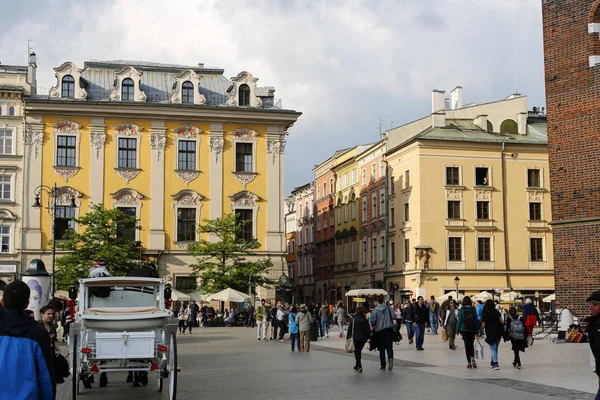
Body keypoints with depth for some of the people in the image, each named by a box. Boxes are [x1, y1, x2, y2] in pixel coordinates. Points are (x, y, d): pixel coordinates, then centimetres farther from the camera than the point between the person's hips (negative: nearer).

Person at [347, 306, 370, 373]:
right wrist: (368, 337, 8)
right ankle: (357, 366, 25)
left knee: (357, 352, 1)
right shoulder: (365, 320, 1)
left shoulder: (353, 320, -4)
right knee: (359, 351, 18)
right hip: (363, 338, 3)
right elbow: (368, 330, 1)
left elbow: (349, 329, -4)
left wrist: (349, 337, 3)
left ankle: (359, 366, -17)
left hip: (355, 338, -3)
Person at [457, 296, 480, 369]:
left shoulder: (461, 310, -7)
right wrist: (477, 330, 6)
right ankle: (473, 359, -4)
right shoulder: (473, 310, -1)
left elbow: (459, 321, -7)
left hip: (464, 330, -2)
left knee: (467, 346, 5)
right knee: (471, 345, 16)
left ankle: (469, 363, 2)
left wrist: (458, 330, 1)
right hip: (472, 330, 2)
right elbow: (476, 320, 1)